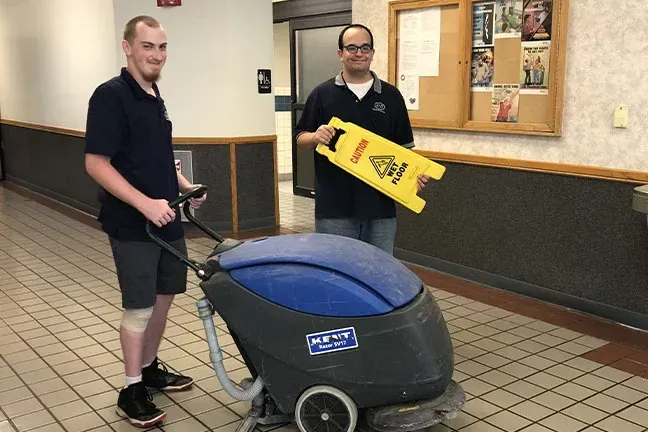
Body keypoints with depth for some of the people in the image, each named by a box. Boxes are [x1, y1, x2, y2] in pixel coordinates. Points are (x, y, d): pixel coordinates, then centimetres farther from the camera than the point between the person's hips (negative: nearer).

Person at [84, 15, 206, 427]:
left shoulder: (154, 96, 11)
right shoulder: (111, 95, -14)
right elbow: (96, 163, -20)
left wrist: (183, 185, 9)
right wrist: (145, 203, -26)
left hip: (167, 219, 8)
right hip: (132, 225, -8)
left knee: (163, 298, 16)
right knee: (139, 307, 0)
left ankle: (150, 368, 33)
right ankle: (132, 390, 15)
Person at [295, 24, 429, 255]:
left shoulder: (391, 96, 8)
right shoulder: (322, 94, 3)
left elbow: (404, 147, 10)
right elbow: (300, 138, 7)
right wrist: (316, 137, -15)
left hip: (380, 206, 2)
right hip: (334, 208, -1)